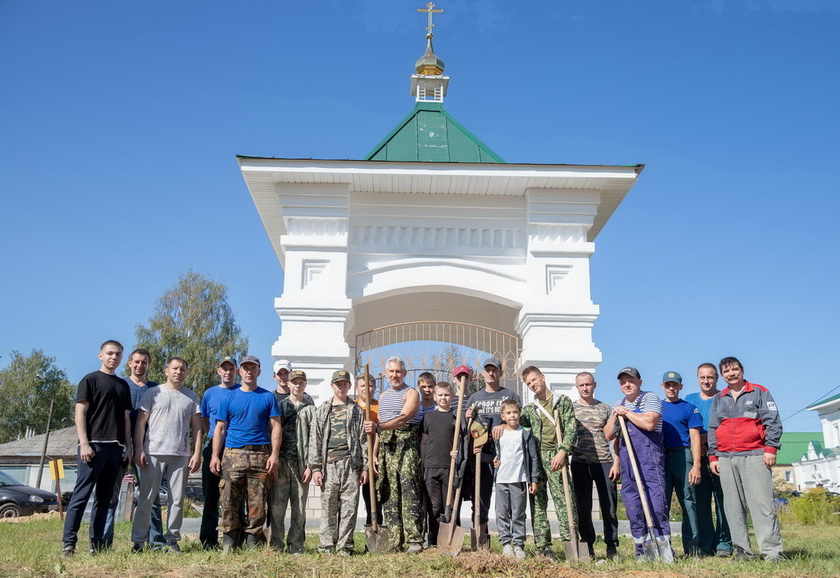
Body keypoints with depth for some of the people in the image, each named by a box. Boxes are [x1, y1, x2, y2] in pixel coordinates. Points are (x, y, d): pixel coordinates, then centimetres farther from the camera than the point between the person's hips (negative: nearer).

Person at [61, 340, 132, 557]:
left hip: (116, 447, 6)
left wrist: (128, 447, 11)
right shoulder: (90, 380, 3)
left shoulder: (123, 385, 19)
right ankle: (69, 543, -5)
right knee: (81, 495, -7)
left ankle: (96, 544, 11)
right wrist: (84, 443, -13)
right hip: (94, 445, -5)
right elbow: (80, 412, -4)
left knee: (104, 498, 7)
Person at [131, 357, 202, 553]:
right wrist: (138, 450, -4)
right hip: (154, 452, -2)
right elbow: (140, 423, 4)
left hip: (181, 455, 2)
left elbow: (196, 427, 10)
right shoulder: (153, 393, 7)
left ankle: (172, 539, 13)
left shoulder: (191, 397, 12)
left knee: (177, 499, 4)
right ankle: (138, 540, 7)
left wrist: (197, 453, 1)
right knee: (146, 498, 0)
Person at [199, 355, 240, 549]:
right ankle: (208, 540, 11)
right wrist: (213, 437, 11)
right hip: (213, 447, 2)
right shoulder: (210, 393, 12)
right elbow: (204, 421, 21)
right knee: (210, 495, 5)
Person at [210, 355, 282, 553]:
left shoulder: (268, 397, 10)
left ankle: (253, 546, 8)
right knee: (229, 502, -4)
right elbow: (220, 428, 11)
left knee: (257, 503, 0)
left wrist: (275, 454, -6)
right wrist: (215, 456, 1)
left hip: (261, 456, 0)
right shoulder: (229, 397, 12)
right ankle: (228, 546, 4)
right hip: (233, 454, 1)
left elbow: (276, 427, 5)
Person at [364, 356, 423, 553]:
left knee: (409, 489, -14)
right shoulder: (383, 396, 22)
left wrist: (378, 427, -28)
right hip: (386, 445, 6)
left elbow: (403, 419, -16)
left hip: (407, 443, -6)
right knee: (389, 493, 3)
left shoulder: (411, 394, 0)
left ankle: (414, 540, -13)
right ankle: (394, 542, 7)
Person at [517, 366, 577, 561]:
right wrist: (503, 425, -3)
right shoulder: (529, 409, 18)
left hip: (556, 456, -3)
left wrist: (562, 451, -12)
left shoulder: (563, 401, 8)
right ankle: (543, 546, 5)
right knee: (537, 503, 1)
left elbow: (571, 428, 0)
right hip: (535, 457, 4)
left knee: (565, 500, -10)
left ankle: (570, 543, -7)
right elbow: (516, 421, 20)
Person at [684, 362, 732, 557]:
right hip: (697, 457, 3)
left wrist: (703, 437, -13)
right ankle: (705, 545, 9)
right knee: (701, 502, 4)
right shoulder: (689, 400, 17)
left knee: (723, 500, -4)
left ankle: (723, 544, 2)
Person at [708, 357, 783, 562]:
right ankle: (742, 550, 8)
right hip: (726, 459, 4)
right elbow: (712, 430, 19)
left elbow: (773, 421, 1)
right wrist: (713, 456, 12)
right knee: (733, 507, 3)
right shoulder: (718, 400, 19)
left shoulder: (759, 392, 7)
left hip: (754, 456, -4)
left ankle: (772, 551, -7)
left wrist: (771, 448, -8)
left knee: (762, 503, -9)